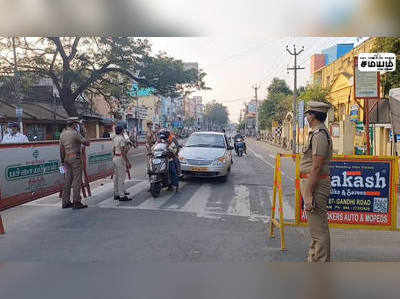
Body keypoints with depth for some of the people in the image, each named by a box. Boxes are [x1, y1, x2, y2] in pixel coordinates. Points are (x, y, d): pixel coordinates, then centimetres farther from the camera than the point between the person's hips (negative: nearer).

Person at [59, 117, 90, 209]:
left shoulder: (62, 134, 13)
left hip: (66, 158, 8)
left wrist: (62, 160, 18)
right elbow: (86, 143, -8)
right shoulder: (75, 133, -11)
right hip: (75, 157, -8)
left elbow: (61, 149, 14)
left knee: (68, 180, 11)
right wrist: (86, 142, 14)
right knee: (77, 180, -5)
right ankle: (76, 202, -4)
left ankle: (65, 202, 15)